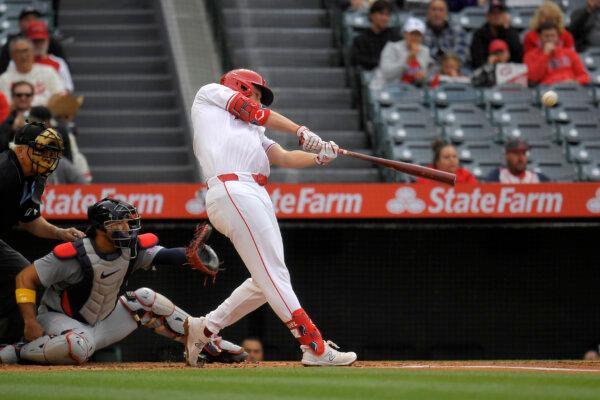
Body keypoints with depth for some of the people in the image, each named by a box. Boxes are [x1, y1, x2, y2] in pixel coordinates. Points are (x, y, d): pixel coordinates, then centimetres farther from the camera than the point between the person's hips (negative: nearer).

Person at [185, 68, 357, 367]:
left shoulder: (250, 130, 34)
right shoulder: (210, 93, 20)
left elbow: (284, 158, 21)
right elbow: (255, 113, 9)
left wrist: (320, 157, 5)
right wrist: (302, 132, 7)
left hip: (257, 196, 9)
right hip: (232, 192, -9)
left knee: (268, 280, 7)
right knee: (274, 275, -14)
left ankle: (202, 329, 17)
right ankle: (314, 348, -21)